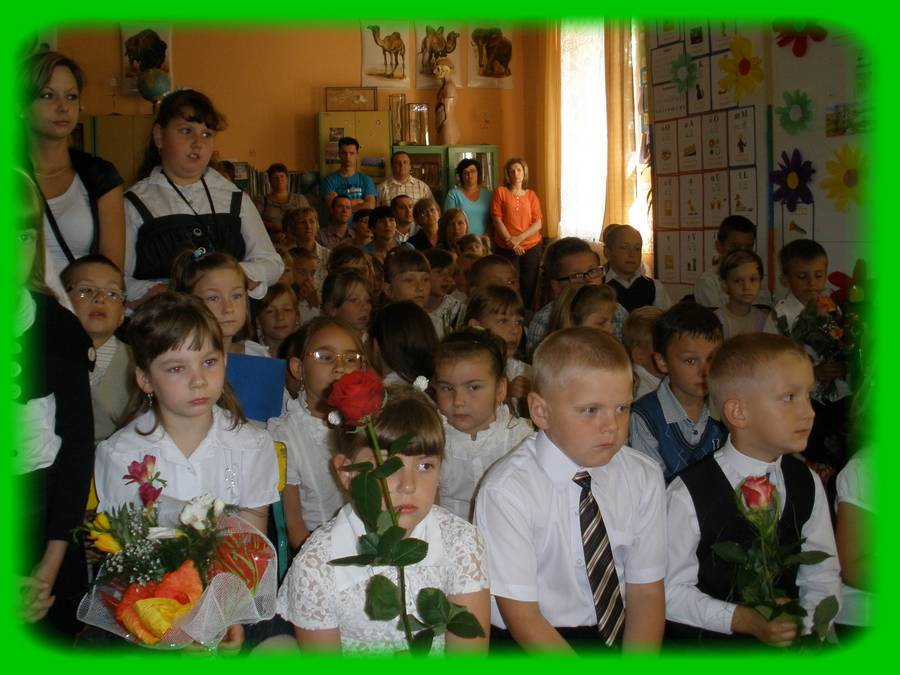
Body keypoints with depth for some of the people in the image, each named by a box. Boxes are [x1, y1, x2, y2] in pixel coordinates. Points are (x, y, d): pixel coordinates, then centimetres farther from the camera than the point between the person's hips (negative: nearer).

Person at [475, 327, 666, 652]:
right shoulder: (507, 490, -15)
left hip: (620, 634, 3)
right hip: (529, 644, -3)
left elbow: (646, 592, 0)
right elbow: (522, 617, -12)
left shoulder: (644, 478, -1)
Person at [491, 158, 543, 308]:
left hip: (531, 247, 2)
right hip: (506, 248, -2)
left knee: (529, 287, 4)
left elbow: (538, 223, 0)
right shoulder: (500, 192, 3)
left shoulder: (531, 195, 8)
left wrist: (519, 238, -13)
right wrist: (511, 241, -13)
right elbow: (497, 219, -4)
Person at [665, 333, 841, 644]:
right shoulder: (690, 495, -15)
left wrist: (807, 625, -10)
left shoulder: (808, 485, 2)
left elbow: (822, 575, 6)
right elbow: (670, 591, -10)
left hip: (789, 638, 5)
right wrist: (741, 619, -18)